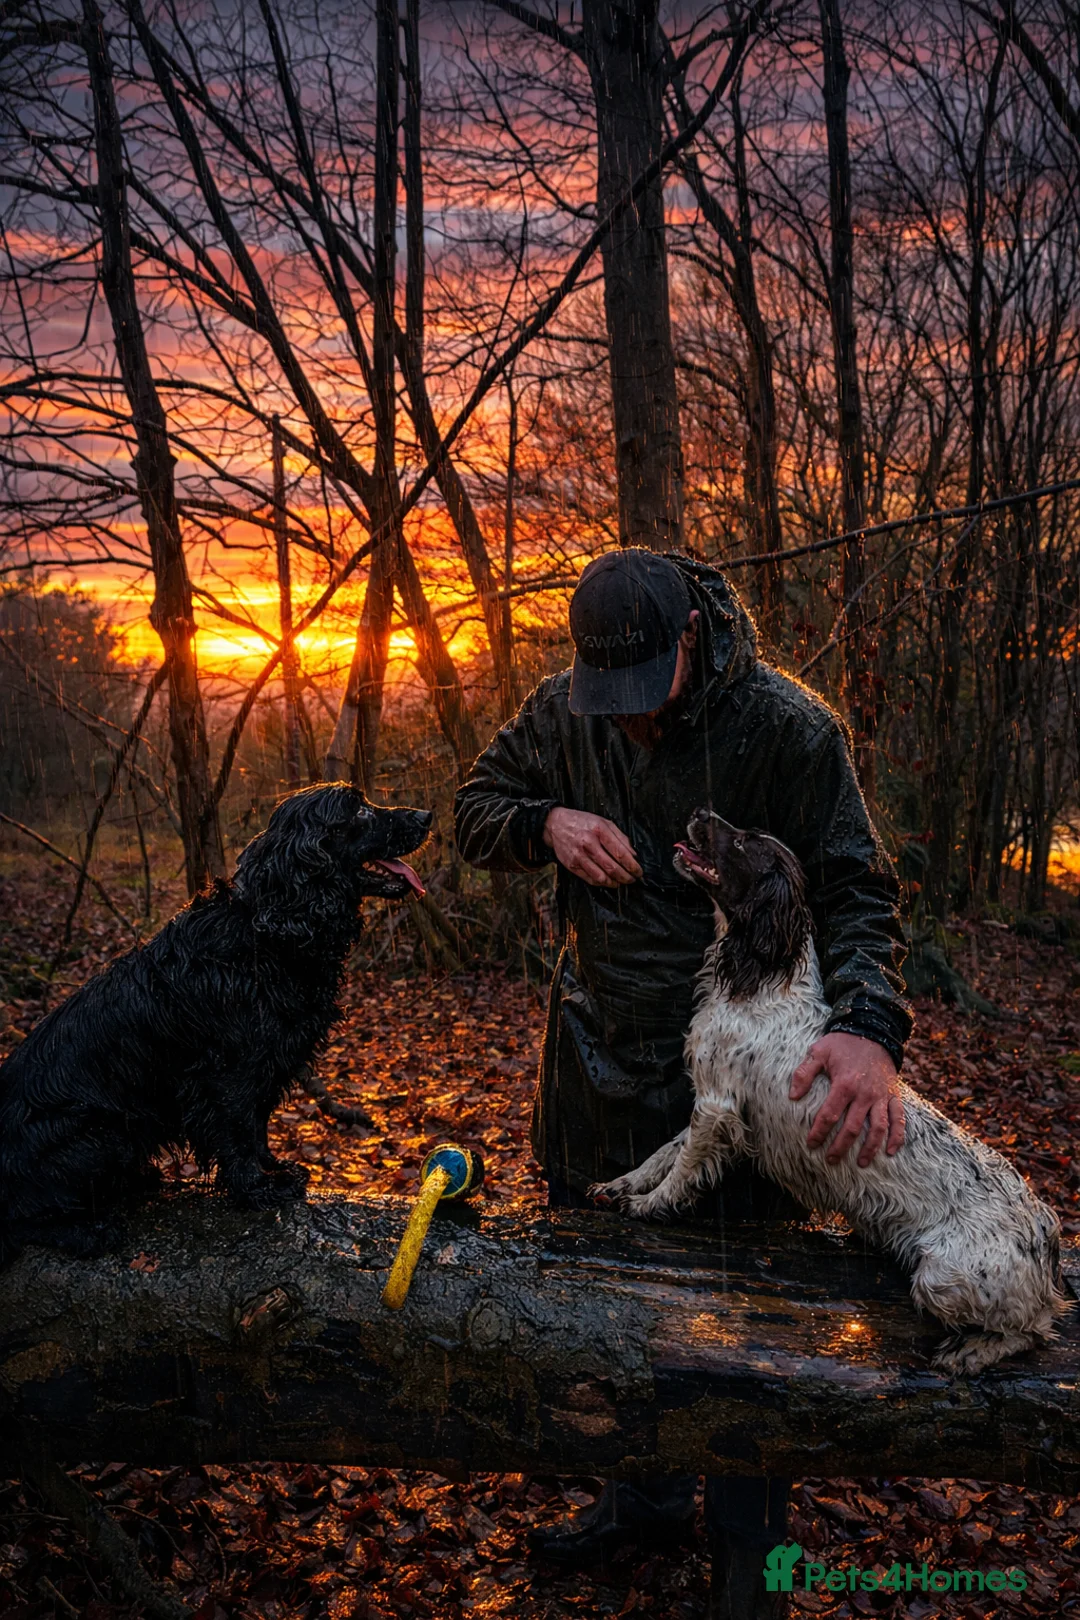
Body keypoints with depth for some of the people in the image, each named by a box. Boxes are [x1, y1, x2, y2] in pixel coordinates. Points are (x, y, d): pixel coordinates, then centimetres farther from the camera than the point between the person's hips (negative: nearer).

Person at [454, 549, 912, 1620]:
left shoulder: (789, 728, -17)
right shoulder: (563, 710, -4)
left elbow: (854, 893, -15)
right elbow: (476, 810, 6)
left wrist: (869, 1025, -33)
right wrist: (547, 824, -17)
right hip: (594, 1051, 5)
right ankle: (647, 1493, 45)